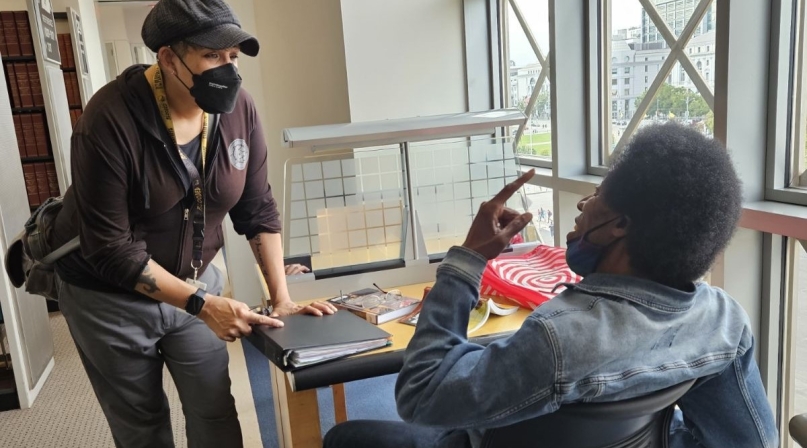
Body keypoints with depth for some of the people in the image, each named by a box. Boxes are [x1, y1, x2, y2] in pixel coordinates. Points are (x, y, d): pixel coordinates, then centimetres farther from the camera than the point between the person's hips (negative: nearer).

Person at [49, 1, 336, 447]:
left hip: (194, 282, 3)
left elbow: (257, 210, -5)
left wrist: (281, 299, -9)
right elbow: (110, 247, -23)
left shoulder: (238, 109, -12)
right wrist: (201, 304, -26)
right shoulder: (110, 120, -25)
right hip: (110, 298, -3)